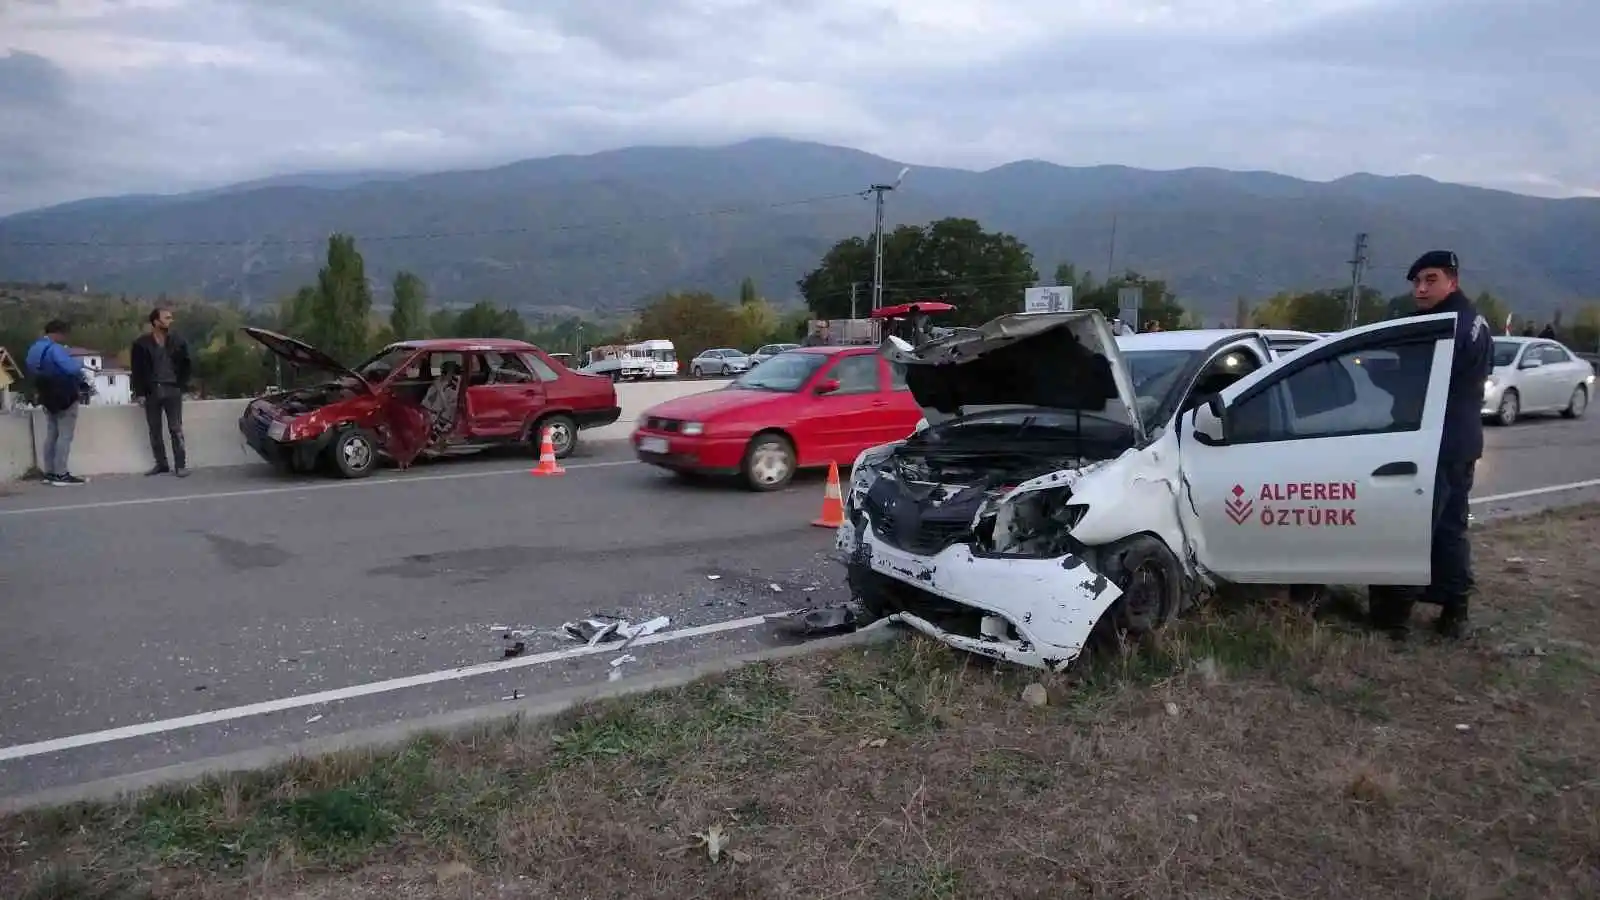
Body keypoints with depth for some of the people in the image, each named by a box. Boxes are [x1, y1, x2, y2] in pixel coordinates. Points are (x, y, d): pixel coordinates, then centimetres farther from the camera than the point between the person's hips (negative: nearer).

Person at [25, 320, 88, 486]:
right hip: (64, 397, -9)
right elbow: (72, 368, -29)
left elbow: (32, 368, 21)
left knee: (51, 434, 13)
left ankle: (49, 472, 14)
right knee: (65, 435, -8)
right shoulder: (55, 349, -19)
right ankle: (61, 475, -12)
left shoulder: (34, 349, 11)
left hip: (48, 397, 9)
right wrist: (80, 362, -8)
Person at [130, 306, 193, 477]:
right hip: (151, 391, 1)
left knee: (176, 429, -3)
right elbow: (137, 370, 1)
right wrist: (140, 393, -4)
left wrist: (182, 387, -3)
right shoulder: (142, 344, 0)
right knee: (154, 430, 6)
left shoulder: (178, 342, 3)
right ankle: (161, 464, 14)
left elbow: (185, 366, 7)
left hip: (172, 390, -1)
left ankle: (181, 465, -2)